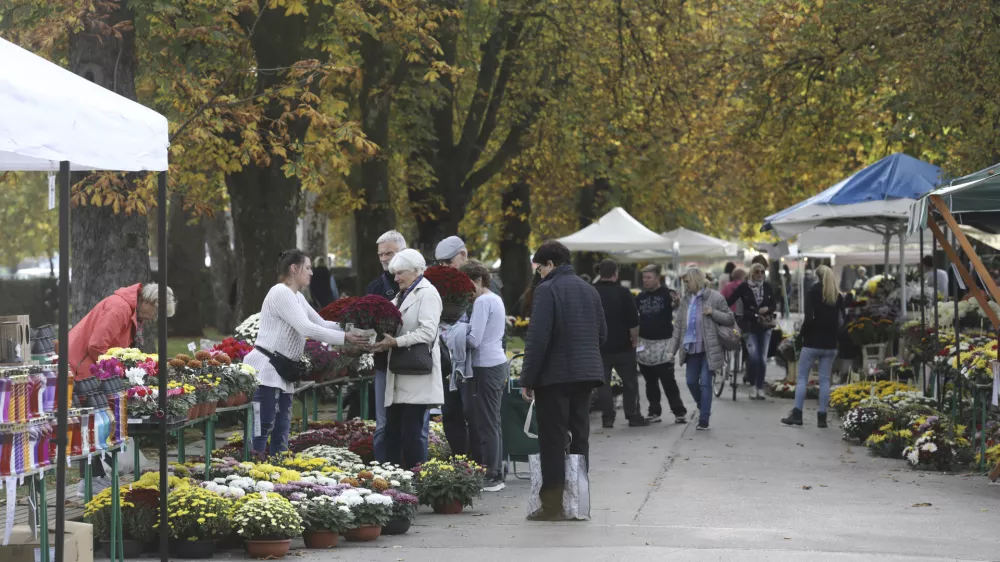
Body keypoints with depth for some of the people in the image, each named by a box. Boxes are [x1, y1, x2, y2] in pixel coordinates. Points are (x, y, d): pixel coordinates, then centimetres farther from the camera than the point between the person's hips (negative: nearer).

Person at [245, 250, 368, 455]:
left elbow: (321, 324, 17)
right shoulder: (280, 292, -13)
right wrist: (345, 338, -17)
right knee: (262, 430, -12)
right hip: (265, 370, -10)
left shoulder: (297, 297, 17)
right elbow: (307, 328, -19)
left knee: (281, 431, 8)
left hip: (282, 373, 10)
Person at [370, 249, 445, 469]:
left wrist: (396, 342, -23)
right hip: (398, 378, 9)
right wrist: (384, 341, 1)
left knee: (412, 434, -8)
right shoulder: (402, 295, 21)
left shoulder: (427, 294, -5)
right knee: (392, 433, 5)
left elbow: (427, 332, -17)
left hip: (417, 378, -9)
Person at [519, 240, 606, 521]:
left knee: (553, 441, -3)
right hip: (586, 374, 7)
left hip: (554, 374, -7)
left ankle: (552, 505, -3)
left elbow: (538, 338, -16)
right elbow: (602, 333, 17)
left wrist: (527, 378, -12)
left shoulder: (547, 290, -11)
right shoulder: (590, 290, 13)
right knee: (579, 438, 12)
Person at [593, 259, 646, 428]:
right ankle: (633, 416, 8)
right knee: (630, 382, 8)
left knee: (603, 383, 6)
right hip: (622, 346, -2)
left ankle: (607, 418, 4)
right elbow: (633, 321, -12)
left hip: (598, 346, 2)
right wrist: (635, 340, 2)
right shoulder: (623, 293, -10)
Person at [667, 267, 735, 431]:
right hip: (692, 348, 6)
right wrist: (672, 349, 3)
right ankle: (703, 409, 32)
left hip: (708, 349, -5)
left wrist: (713, 313, -20)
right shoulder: (686, 299, 8)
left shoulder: (715, 297, -8)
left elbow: (730, 319, -3)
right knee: (691, 382, 9)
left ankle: (704, 420, 0)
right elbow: (678, 325, 8)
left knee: (705, 383, -5)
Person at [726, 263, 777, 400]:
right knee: (753, 355, -17)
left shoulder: (767, 287, 6)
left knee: (762, 358, 5)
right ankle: (753, 385, 0)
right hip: (750, 326, -3)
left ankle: (760, 388, 16)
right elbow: (730, 300, -6)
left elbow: (773, 305, 11)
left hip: (765, 326, 3)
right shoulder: (744, 287, -4)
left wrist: (767, 309, -11)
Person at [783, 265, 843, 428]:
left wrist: (803, 333, -1)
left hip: (812, 342, -4)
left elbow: (809, 317, -15)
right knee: (825, 380, 6)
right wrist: (834, 334, 10)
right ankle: (822, 417, 4)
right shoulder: (838, 297, 6)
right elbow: (841, 319, 5)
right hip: (830, 344, 4)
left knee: (802, 377, 3)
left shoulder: (813, 293, -7)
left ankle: (797, 414, -2)